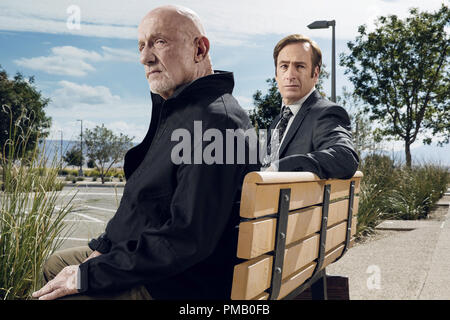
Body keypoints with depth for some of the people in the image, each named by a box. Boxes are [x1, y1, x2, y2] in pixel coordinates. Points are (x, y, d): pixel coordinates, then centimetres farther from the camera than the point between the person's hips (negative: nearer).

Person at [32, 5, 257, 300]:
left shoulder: (214, 120, -25)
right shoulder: (175, 111, 11)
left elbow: (188, 239, -30)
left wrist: (89, 276, -23)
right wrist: (104, 245, 7)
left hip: (177, 285, -10)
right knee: (55, 265, 24)